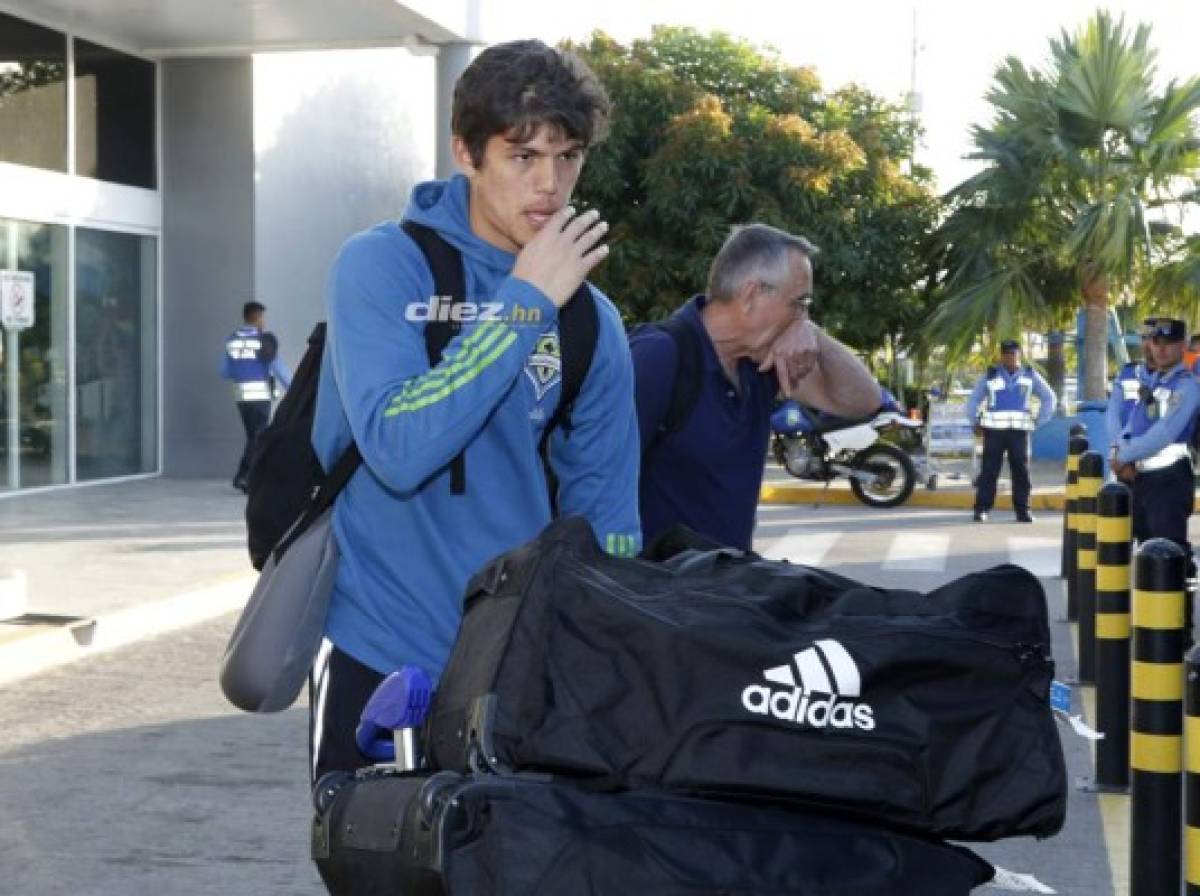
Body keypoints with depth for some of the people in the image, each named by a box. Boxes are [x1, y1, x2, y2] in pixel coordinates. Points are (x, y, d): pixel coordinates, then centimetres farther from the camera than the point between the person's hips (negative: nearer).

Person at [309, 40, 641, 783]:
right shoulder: (382, 266, -11)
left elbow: (604, 512, 6)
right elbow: (397, 449, -25)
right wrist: (526, 300, -22)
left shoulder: (591, 322, 1)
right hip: (383, 655, -3)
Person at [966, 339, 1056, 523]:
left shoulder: (1030, 375, 9)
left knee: (1021, 470, 0)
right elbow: (973, 401, 13)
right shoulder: (990, 375, 7)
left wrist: (1038, 422, 6)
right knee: (989, 470, -6)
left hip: (1019, 430, 1)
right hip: (994, 430, -1)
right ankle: (981, 509, -5)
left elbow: (1049, 398, 15)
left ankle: (1022, 510, 5)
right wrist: (976, 423, 2)